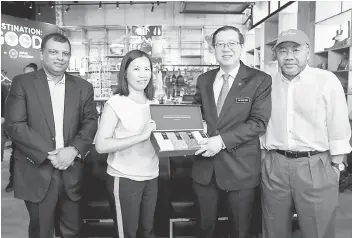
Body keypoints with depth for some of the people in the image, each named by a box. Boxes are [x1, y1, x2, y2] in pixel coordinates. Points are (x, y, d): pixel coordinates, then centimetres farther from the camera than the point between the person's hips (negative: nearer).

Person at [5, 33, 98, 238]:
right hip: (37, 172, -2)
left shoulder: (83, 87, 7)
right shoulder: (23, 83, -2)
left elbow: (91, 123, 2)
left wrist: (73, 150, -15)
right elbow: (15, 125, -9)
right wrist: (49, 154, -16)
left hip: (72, 172, 2)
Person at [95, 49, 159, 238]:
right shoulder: (115, 104, -13)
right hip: (124, 179, -5)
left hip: (151, 177, 6)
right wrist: (141, 136, -26)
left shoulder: (153, 104, 6)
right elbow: (101, 145, -20)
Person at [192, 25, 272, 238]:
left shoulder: (260, 80, -7)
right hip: (205, 165, 4)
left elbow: (259, 122, -14)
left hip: (240, 167, -3)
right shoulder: (204, 80, 8)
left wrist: (222, 140, -22)